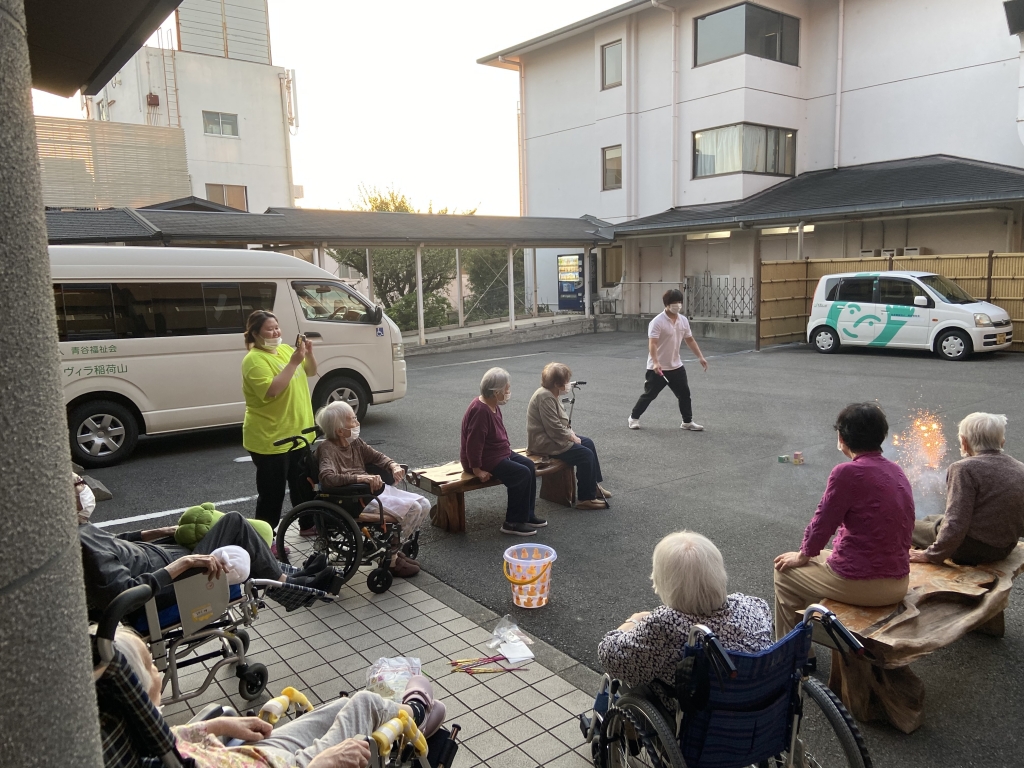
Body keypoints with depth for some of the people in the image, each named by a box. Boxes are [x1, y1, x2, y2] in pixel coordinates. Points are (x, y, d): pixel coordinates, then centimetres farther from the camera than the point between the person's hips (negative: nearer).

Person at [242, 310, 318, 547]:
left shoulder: (285, 349, 8)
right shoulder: (254, 360, -17)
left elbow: (311, 372, 15)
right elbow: (271, 391, -30)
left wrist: (308, 354, -5)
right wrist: (294, 361, -29)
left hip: (297, 434, 8)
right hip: (270, 440, -8)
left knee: (303, 485, 22)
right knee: (272, 493, 1)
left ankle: (308, 525, 38)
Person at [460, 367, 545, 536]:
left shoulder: (494, 406, 7)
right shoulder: (480, 410, -26)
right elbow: (473, 443, -28)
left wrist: (508, 449, 12)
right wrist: (477, 469, -25)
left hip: (500, 453, 11)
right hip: (486, 460, -11)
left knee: (529, 465, 3)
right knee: (522, 474, -18)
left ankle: (527, 514, 12)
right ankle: (513, 522, -6)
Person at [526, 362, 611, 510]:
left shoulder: (553, 394, 9)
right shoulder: (545, 397, -24)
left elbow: (562, 420, 17)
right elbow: (554, 428, -27)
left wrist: (571, 433, 1)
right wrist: (572, 438, -14)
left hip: (553, 437, 11)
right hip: (544, 443, -11)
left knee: (588, 443, 14)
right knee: (586, 455, -15)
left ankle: (594, 486, 24)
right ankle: (585, 499, -5)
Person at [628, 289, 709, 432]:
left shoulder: (683, 320, 3)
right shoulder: (657, 322, -18)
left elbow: (690, 340, 13)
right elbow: (652, 344, -25)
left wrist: (700, 357, 8)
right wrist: (655, 362, -37)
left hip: (676, 366, 6)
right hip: (657, 368, -6)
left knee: (684, 393, 6)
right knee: (649, 394, 2)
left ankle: (687, 421, 20)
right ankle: (634, 417, 20)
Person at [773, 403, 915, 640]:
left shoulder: (847, 472, -19)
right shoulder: (897, 472, 5)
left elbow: (822, 522, -13)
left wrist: (803, 556, 6)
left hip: (860, 584, -8)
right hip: (898, 584, 8)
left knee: (785, 571, 14)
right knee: (822, 559, 32)